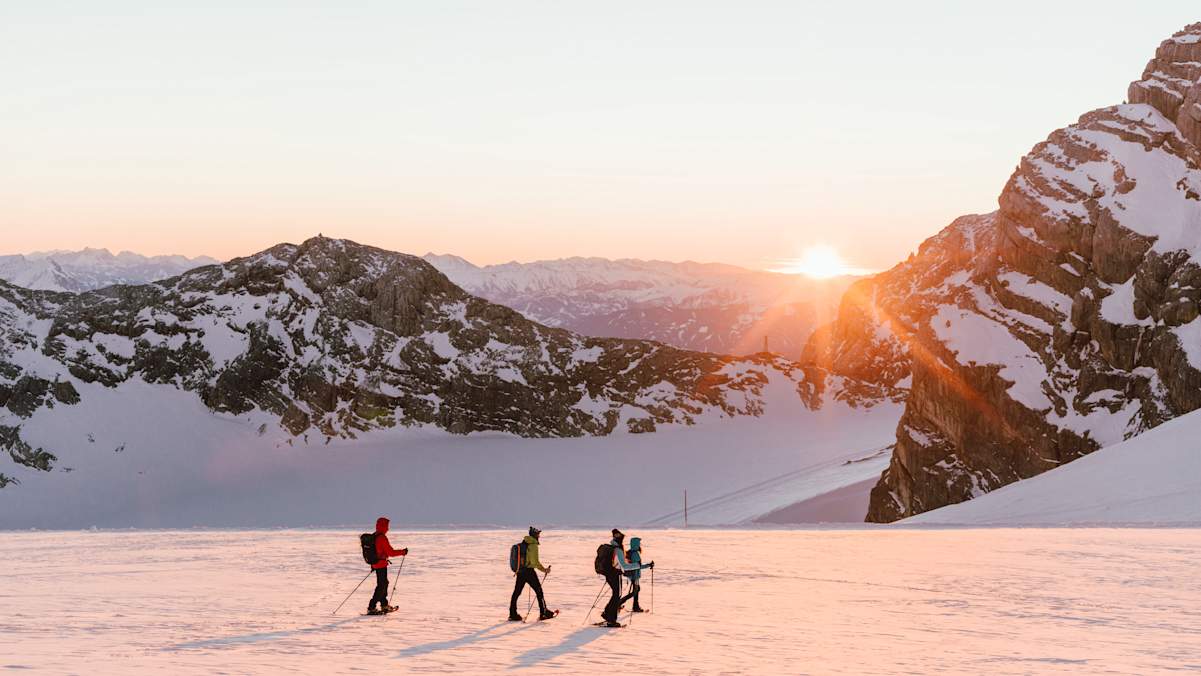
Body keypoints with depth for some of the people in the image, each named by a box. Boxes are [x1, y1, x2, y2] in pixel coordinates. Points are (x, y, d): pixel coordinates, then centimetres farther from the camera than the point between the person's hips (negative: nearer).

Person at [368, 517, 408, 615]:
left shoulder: (374, 537, 8)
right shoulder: (382, 538, -20)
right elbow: (391, 552, -21)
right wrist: (403, 552, -9)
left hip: (375, 564, 9)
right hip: (381, 565, -9)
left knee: (384, 583, 22)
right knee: (381, 586, -5)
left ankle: (384, 605, 33)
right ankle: (371, 608, -8)